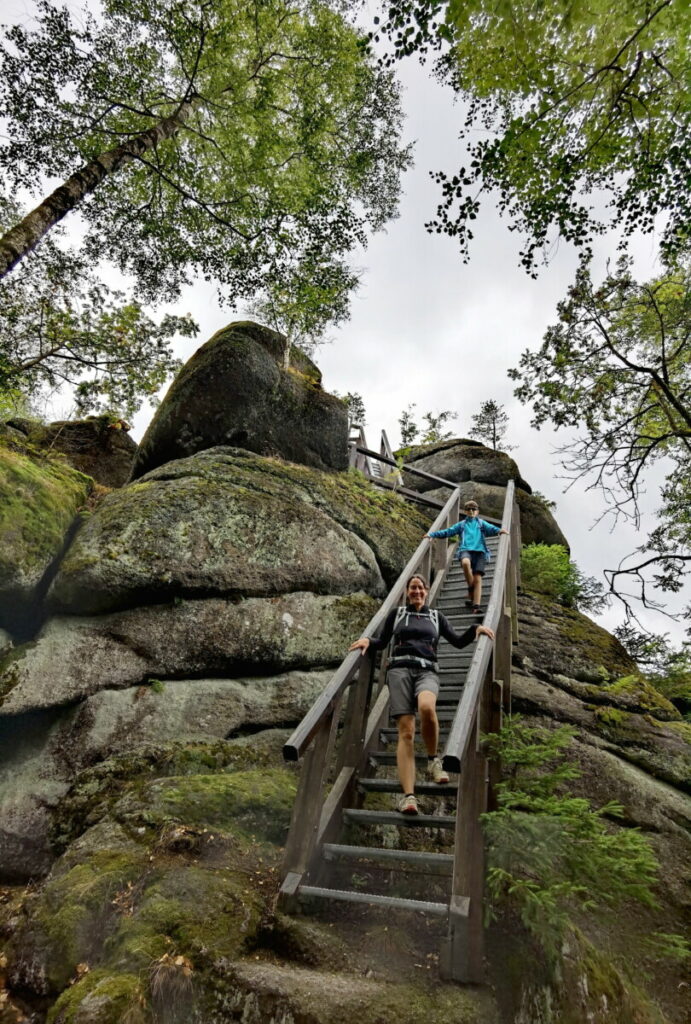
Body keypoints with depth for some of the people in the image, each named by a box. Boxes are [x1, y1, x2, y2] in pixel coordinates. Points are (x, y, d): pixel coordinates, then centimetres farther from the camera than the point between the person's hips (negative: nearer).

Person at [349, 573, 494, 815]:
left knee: (427, 707, -35)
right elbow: (382, 642, 18)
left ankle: (433, 759, -10)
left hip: (426, 670, 0)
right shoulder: (396, 613, 19)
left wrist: (476, 629, 1)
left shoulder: (436, 616, 22)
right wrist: (368, 640, -2)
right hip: (400, 669, 0)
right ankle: (408, 795, -17)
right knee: (406, 731, -14)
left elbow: (458, 641, 17)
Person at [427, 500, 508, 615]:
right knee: (466, 562, -36)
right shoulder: (461, 525, 24)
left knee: (478, 578, -14)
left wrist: (499, 530, -19)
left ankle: (476, 606, -18)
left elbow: (491, 528, 4)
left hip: (479, 551, 1)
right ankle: (471, 590, -17)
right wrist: (432, 534, 6)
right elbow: (447, 532, 17)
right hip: (465, 550, -1)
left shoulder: (481, 523, 23)